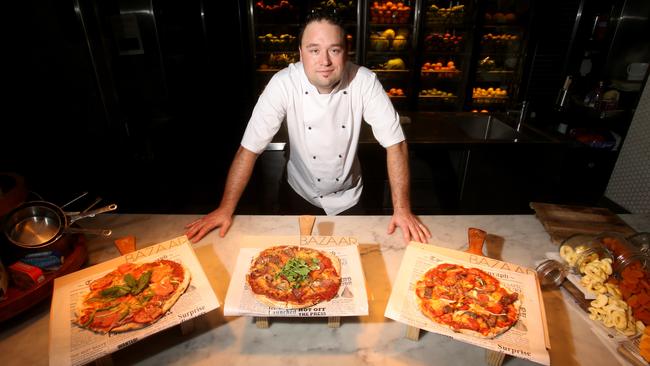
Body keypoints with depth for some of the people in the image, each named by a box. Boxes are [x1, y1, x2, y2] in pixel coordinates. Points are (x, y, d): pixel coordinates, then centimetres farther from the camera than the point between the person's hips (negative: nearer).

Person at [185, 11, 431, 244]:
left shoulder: (365, 82, -21)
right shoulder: (283, 84, -23)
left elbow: (394, 143, -19)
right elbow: (250, 148, -21)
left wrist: (402, 210, -23)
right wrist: (226, 209, -20)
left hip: (348, 197, 1)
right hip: (300, 194, 0)